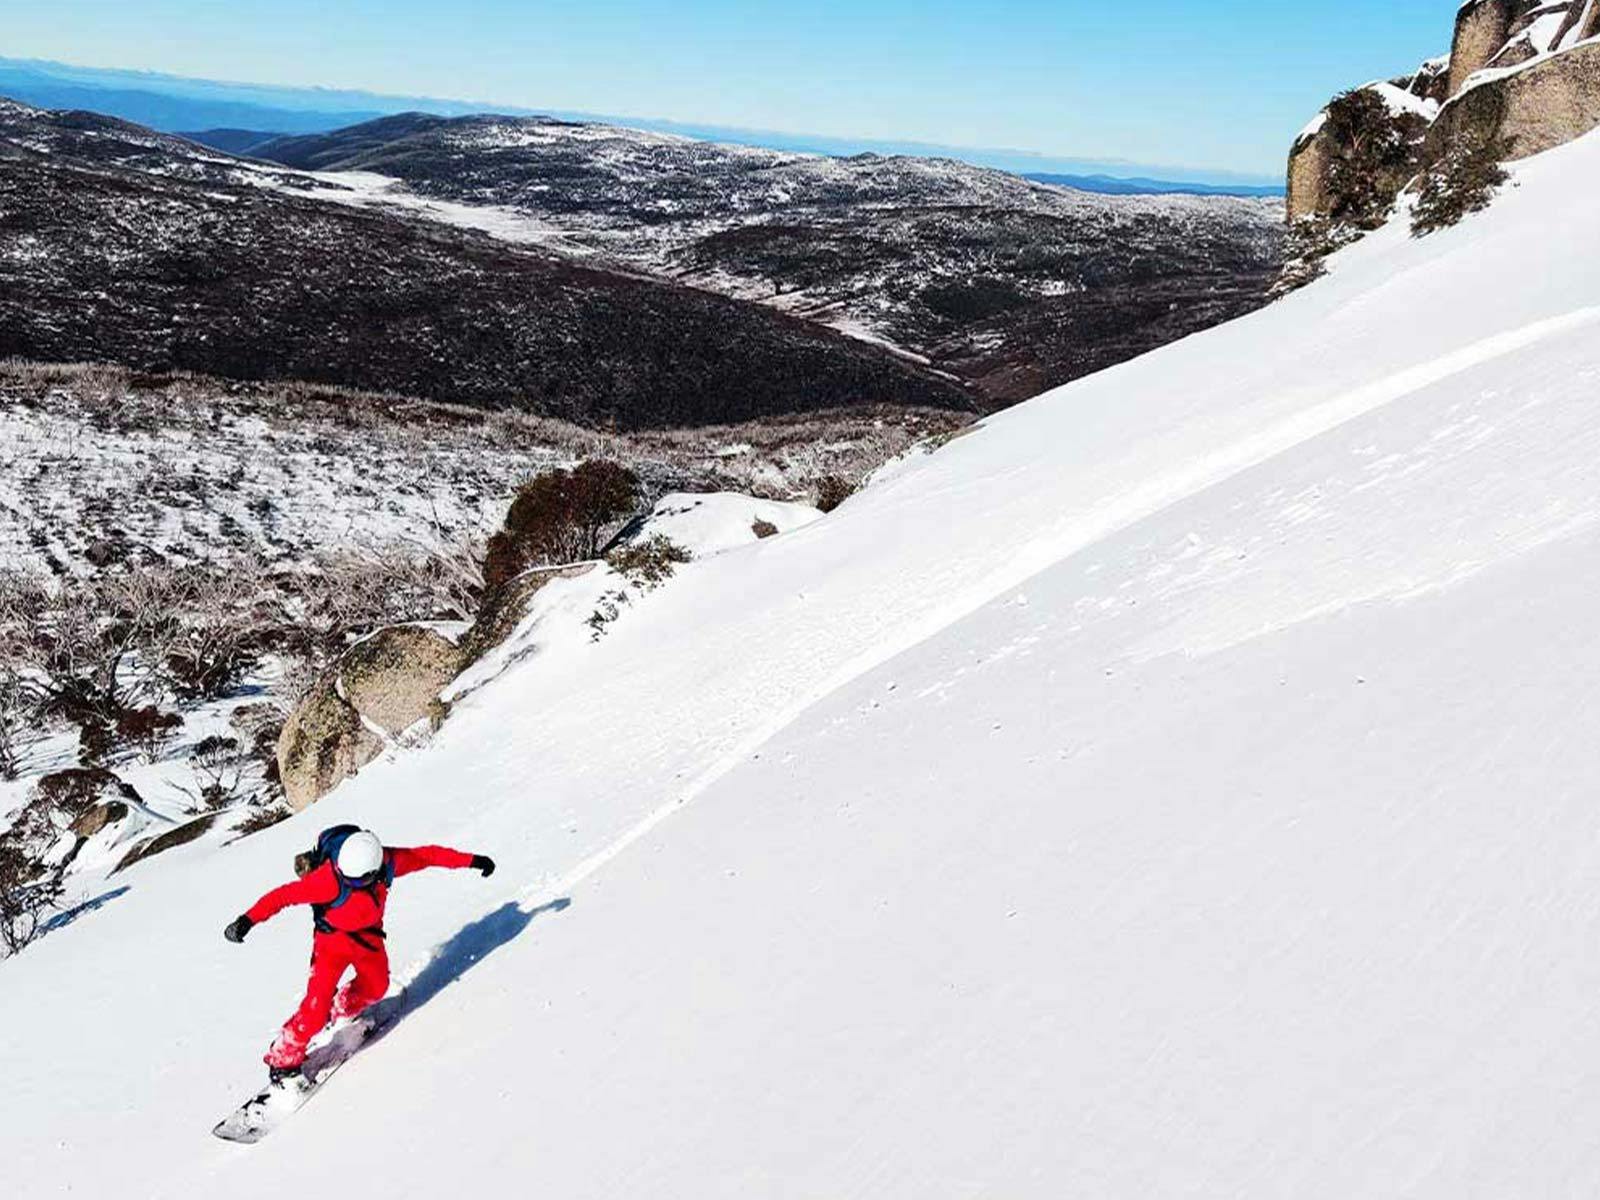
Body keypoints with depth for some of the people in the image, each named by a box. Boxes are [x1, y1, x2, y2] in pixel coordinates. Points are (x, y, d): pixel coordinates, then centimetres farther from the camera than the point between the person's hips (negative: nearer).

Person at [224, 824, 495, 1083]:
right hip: (333, 937, -5)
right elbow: (285, 894, -33)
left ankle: (341, 1012, 46)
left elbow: (427, 855, -12)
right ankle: (284, 1058, 6)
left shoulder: (389, 863, -23)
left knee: (376, 987, 19)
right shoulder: (330, 879, -35)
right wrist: (248, 920, -44)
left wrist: (472, 861, -7)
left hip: (368, 935, 5)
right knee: (317, 1005, -14)